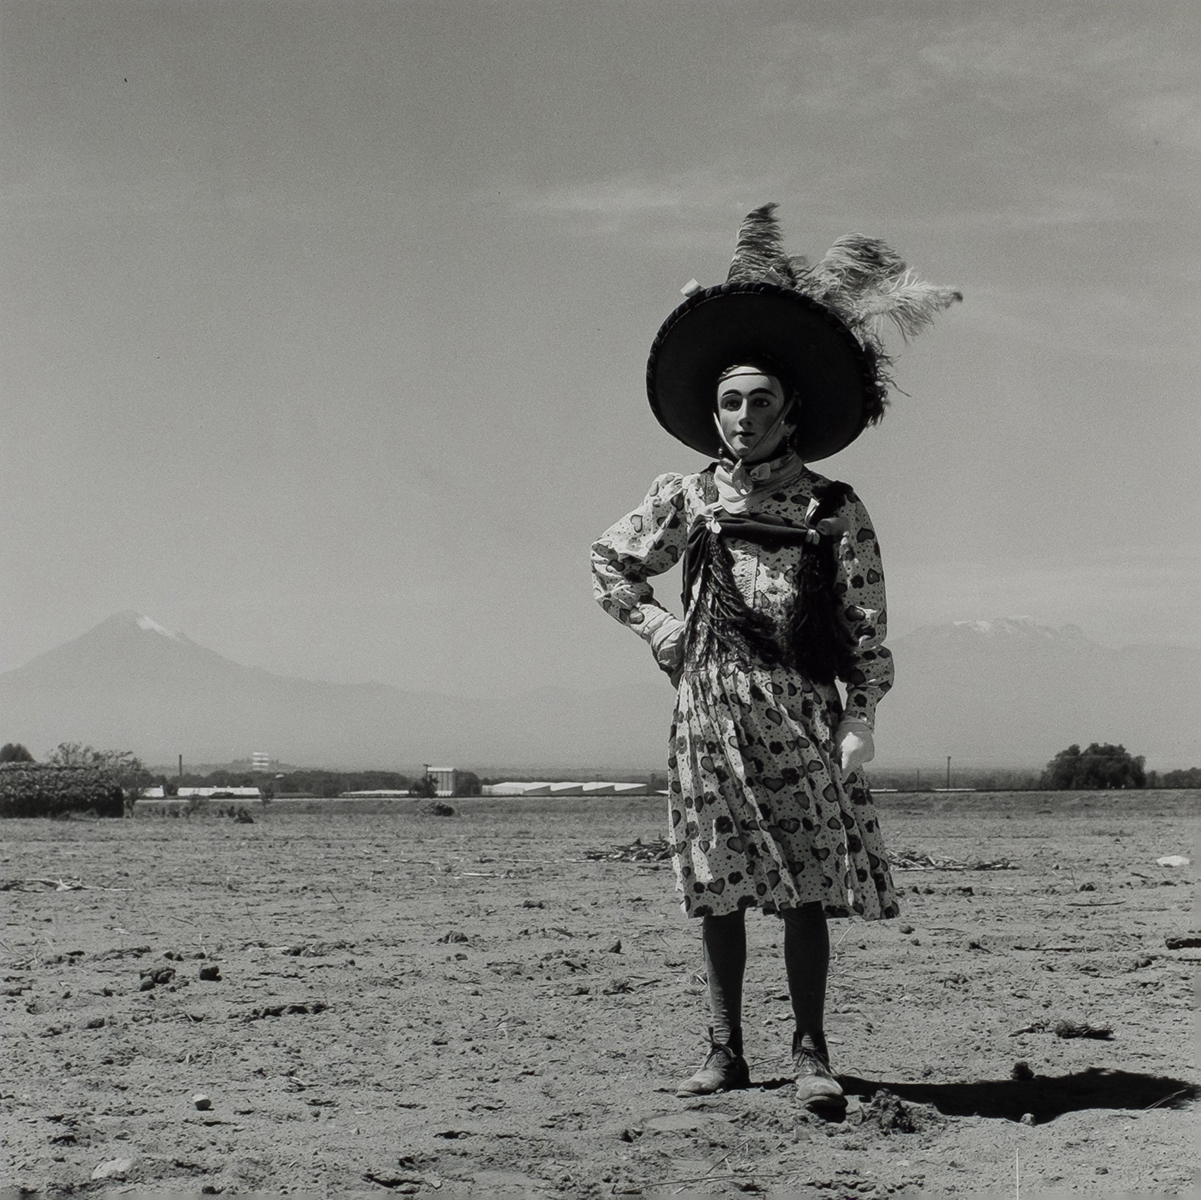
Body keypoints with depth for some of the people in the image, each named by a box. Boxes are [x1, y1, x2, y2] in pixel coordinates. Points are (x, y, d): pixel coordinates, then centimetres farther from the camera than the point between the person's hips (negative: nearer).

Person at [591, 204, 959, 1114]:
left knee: (807, 889, -2)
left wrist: (862, 722, -5)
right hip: (710, 710, 1)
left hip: (803, 713, -1)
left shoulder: (835, 510, 4)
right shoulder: (686, 500, 8)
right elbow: (610, 567, 20)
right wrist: (662, 631, 7)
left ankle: (811, 1052, 8)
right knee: (719, 890, 4)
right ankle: (727, 1049, 13)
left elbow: (868, 627, 2)